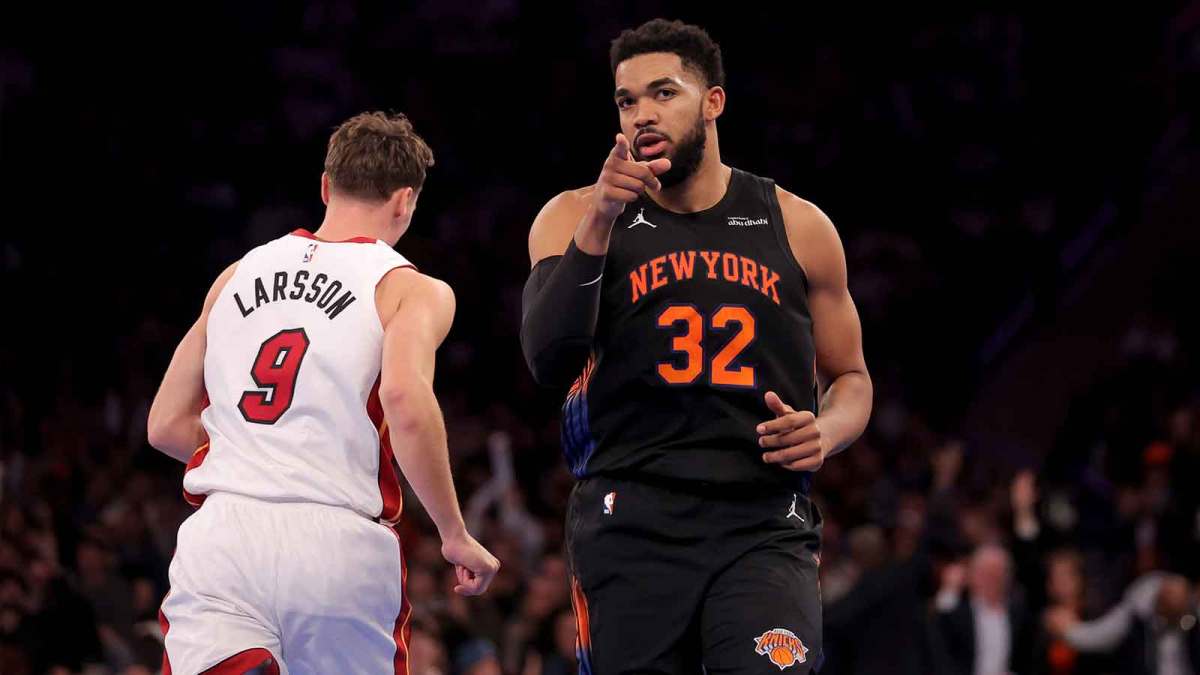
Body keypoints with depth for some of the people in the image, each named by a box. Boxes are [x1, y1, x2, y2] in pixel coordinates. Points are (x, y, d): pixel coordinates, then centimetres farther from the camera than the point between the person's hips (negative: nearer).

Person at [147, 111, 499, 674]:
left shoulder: (237, 275, 20)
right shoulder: (413, 290, 5)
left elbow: (166, 426, 21)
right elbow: (406, 401, -15)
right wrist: (454, 536, -6)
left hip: (222, 529, 2)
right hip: (336, 542, -2)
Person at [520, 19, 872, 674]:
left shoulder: (797, 227, 10)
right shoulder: (576, 217, 5)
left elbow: (852, 379, 19)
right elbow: (549, 361, -11)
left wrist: (825, 432, -4)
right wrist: (600, 221, -21)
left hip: (765, 527, 0)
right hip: (630, 523, 0)